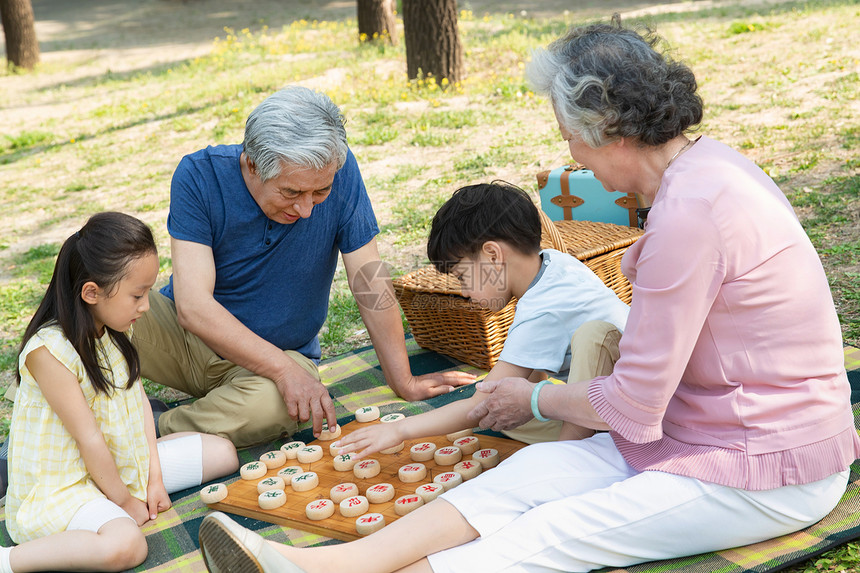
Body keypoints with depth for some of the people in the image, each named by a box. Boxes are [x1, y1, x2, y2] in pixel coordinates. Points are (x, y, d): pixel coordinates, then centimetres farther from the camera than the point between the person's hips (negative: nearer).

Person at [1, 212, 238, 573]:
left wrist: (154, 476, -2)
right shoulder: (49, 350, -27)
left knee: (223, 453, 6)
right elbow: (89, 439, -22)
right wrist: (124, 501, -13)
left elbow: (138, 400, 3)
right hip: (64, 484, -8)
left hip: (124, 460, 9)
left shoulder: (117, 329, 0)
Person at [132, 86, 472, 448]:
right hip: (186, 330, 0)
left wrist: (404, 382, -8)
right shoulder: (200, 176, -22)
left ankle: (157, 432, -13)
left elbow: (370, 283, -11)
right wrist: (284, 370, -34)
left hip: (280, 354, 1)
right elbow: (193, 306, -27)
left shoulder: (339, 173, -19)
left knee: (273, 405, -36)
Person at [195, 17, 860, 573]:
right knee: (533, 472, -12)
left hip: (773, 473, -8)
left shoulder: (690, 210, -25)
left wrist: (534, 400, -1)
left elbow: (633, 408, -19)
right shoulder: (705, 163, 7)